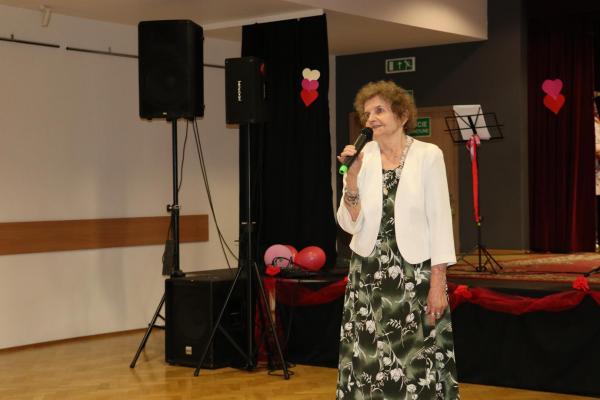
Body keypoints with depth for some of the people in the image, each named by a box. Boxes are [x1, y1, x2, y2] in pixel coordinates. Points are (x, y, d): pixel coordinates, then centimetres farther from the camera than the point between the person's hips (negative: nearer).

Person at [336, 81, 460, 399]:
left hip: (415, 272, -3)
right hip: (368, 274, 3)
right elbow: (350, 225, 0)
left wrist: (438, 281, -10)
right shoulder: (362, 157, 2)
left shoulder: (428, 155, -5)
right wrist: (351, 179, -14)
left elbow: (439, 220, -6)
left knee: (418, 362, 1)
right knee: (369, 361, 6)